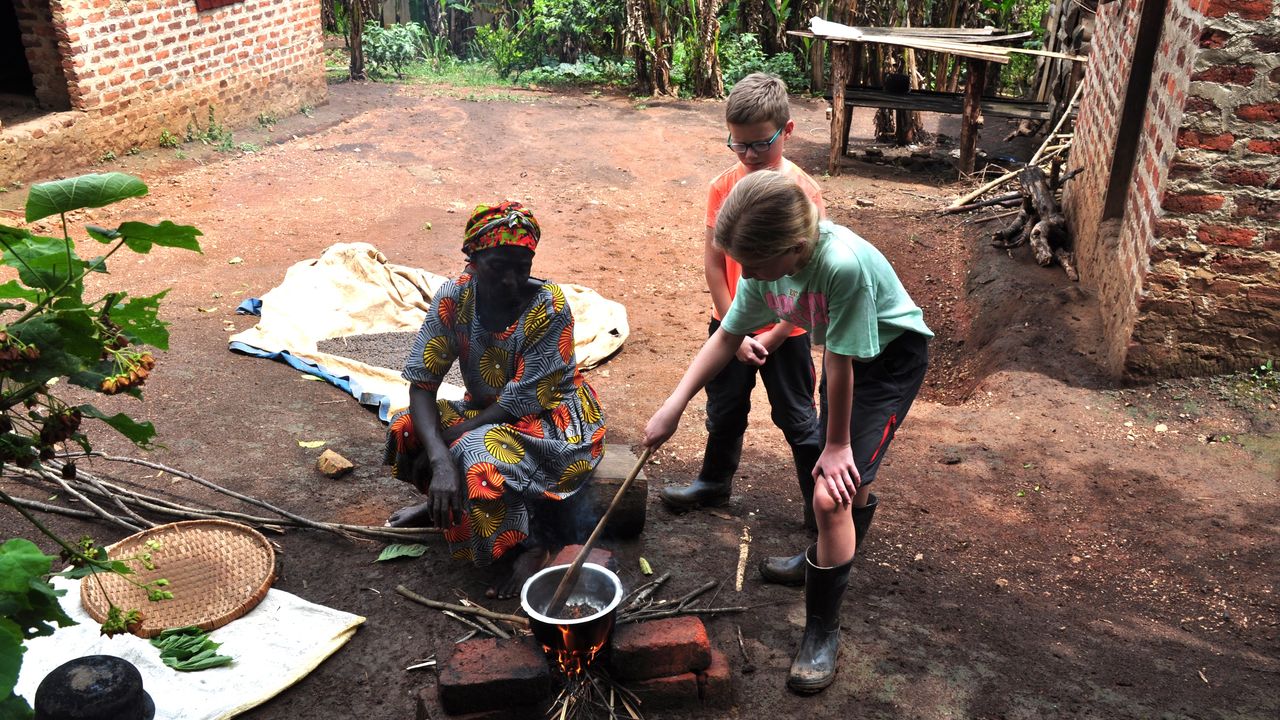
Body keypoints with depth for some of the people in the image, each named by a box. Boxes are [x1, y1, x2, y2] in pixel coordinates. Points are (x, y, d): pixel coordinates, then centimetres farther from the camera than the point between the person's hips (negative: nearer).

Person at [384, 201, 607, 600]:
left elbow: (520, 403, -24)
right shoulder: (454, 297, -14)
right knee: (407, 428, -17)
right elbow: (421, 384, -17)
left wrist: (447, 441, -23)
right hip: (487, 413, 5)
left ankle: (533, 537, -10)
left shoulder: (549, 307, -26)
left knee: (476, 455, -33)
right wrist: (439, 461, -32)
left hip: (553, 418, -5)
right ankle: (441, 502, 11)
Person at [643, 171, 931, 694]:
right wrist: (672, 407, -9)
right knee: (847, 476, 23)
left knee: (830, 496, -13)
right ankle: (840, 548, 56)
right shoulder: (767, 264, -17)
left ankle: (822, 632, 5)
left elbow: (841, 362, -29)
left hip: (893, 357, -7)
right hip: (846, 356, 7)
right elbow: (727, 336, -6)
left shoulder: (843, 264, -40)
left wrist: (837, 443, -16)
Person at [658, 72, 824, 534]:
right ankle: (714, 483, 43)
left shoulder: (804, 192, -17)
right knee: (724, 409, 21)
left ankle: (820, 506, 25)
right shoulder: (723, 186, -7)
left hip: (784, 330, -4)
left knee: (797, 419, 9)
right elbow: (713, 261, -6)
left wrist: (775, 336, -16)